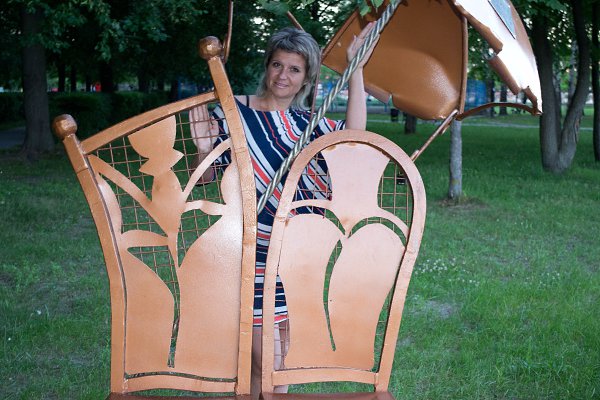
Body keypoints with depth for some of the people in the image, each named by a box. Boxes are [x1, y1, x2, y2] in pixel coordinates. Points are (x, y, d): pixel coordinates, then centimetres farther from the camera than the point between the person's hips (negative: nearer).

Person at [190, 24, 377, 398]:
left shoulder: (308, 123, 5)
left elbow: (354, 135, -15)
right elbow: (205, 180, -2)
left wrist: (356, 69, -14)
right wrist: (205, 149, -23)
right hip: (251, 253, -4)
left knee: (282, 359, 16)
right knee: (266, 365, -2)